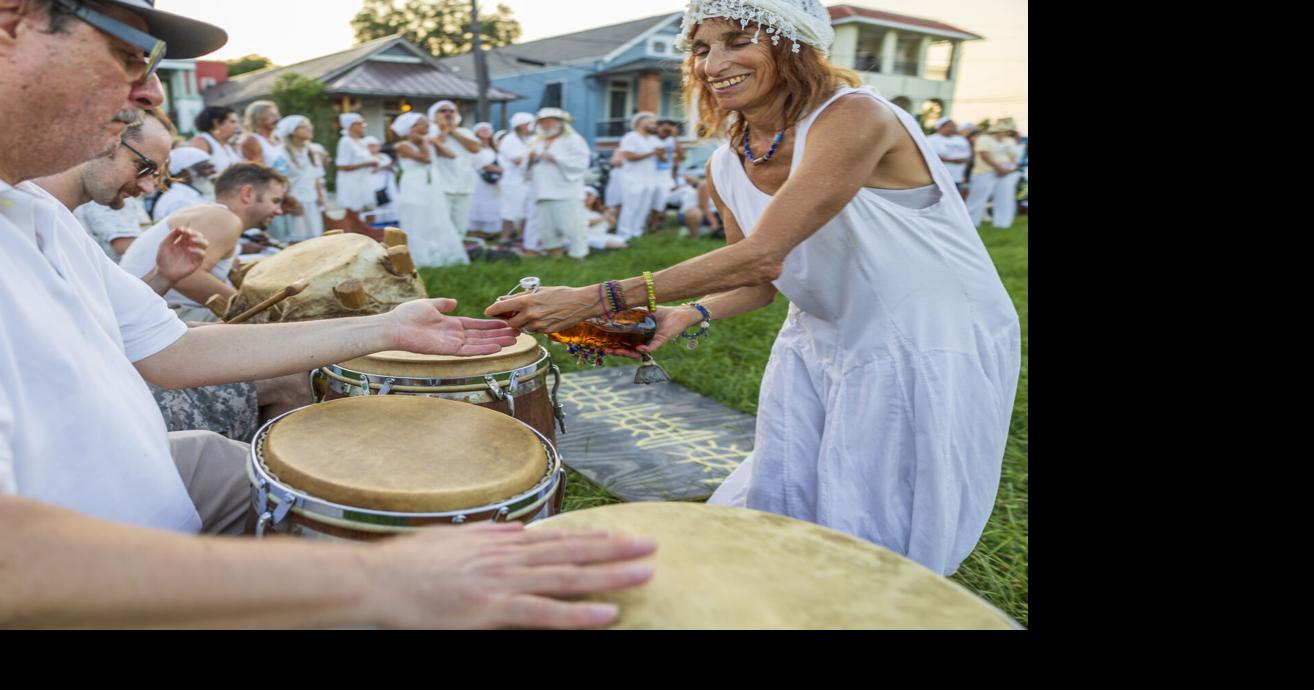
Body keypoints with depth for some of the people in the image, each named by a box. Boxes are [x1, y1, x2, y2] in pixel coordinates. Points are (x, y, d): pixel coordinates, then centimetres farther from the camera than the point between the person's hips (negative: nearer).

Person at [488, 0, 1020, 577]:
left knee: (872, 546, 3)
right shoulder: (725, 168, -1)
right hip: (821, 346, 6)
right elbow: (761, 279, 7)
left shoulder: (854, 118, -25)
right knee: (776, 506, 12)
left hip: (931, 350, -6)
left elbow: (762, 254, -34)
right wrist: (688, 315, -14)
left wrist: (593, 299, -34)